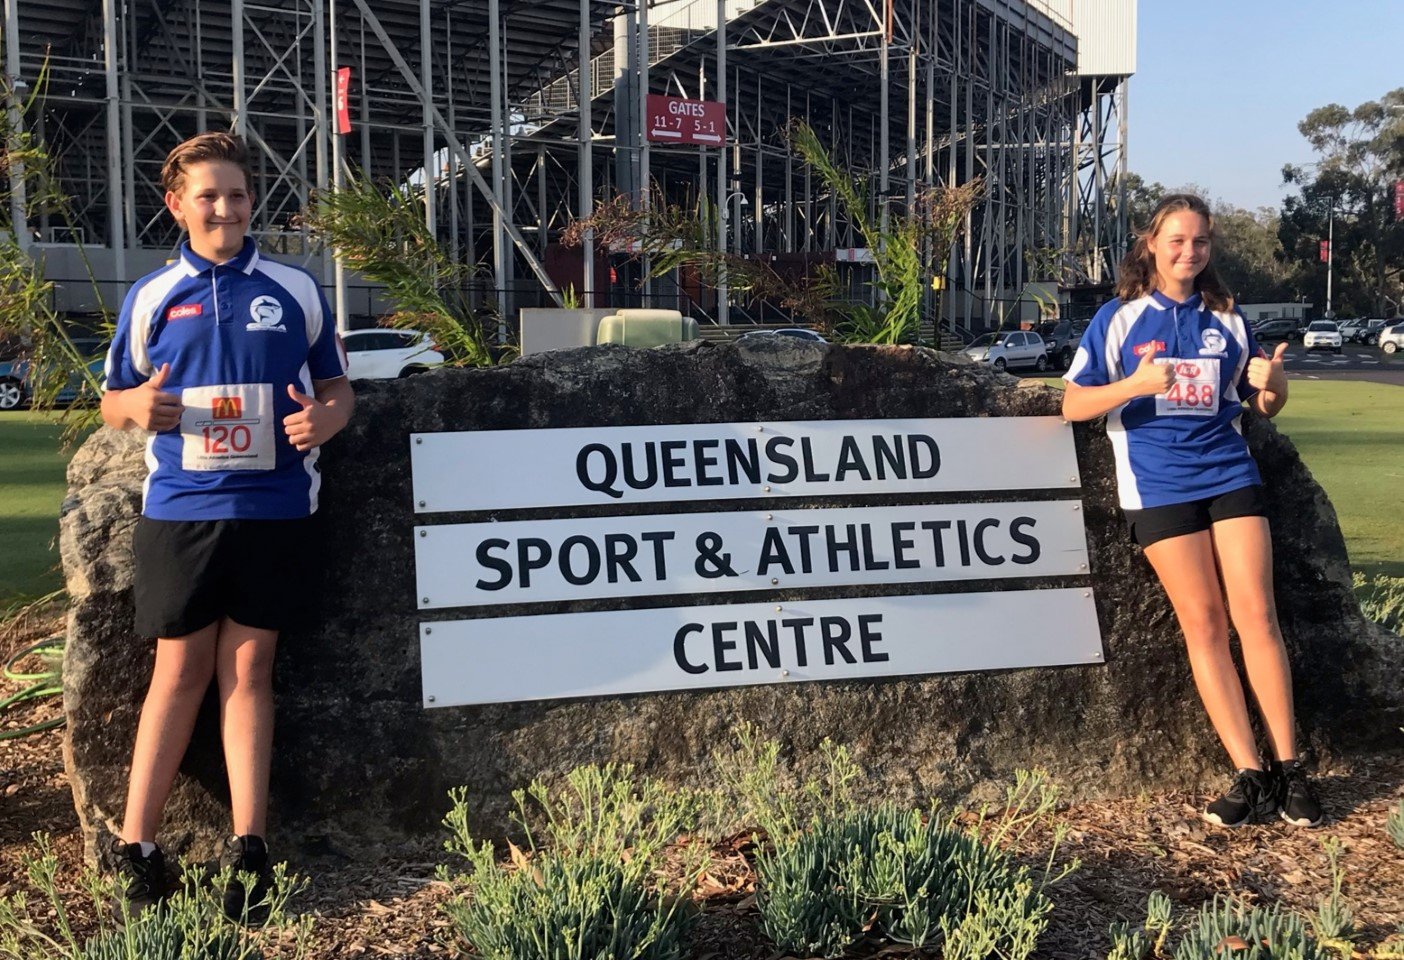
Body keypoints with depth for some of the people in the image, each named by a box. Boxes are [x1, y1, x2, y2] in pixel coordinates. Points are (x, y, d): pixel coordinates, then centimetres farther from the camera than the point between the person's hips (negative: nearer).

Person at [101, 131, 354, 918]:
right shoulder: (151, 297, 6)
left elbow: (338, 388, 10)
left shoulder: (297, 291, 5)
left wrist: (324, 418, -14)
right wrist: (139, 406, -13)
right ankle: (136, 844, 12)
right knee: (180, 670, 3)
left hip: (274, 506, 0)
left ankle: (249, 846, 9)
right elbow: (114, 400, 11)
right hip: (180, 506, 0)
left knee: (249, 669, 4)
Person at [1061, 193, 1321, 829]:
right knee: (1203, 623, -3)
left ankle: (1288, 769, 3)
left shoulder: (1227, 319, 12)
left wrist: (1274, 385, -7)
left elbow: (1261, 406, 17)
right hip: (1159, 487, -2)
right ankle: (1251, 776, 2)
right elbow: (1073, 404, -3)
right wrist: (1134, 384, -20)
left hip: (1230, 477, 2)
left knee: (1256, 614, -5)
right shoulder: (1119, 318, 3)